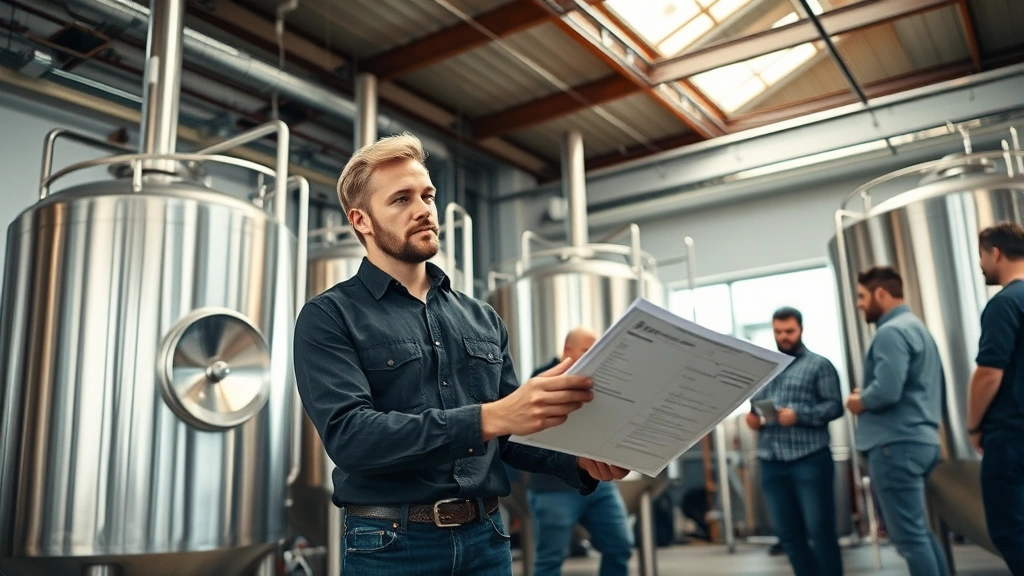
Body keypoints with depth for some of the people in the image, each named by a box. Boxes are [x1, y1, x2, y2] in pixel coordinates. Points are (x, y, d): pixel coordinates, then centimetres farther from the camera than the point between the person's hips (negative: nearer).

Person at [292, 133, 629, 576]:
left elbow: (512, 433, 12)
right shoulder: (328, 318, -6)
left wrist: (580, 460, -9)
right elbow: (348, 434, -20)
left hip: (486, 539, 5)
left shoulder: (482, 319, 9)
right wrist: (488, 418, -29)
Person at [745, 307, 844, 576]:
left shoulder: (819, 365, 3)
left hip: (809, 460, -5)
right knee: (788, 533, 10)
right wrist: (752, 418, -3)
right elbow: (755, 405, 20)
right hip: (771, 464, 5)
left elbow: (834, 405, -6)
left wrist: (798, 415, -19)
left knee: (820, 530, 0)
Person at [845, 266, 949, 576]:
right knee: (919, 530, 19)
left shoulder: (891, 332, -14)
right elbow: (935, 385, 21)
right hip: (919, 439, 11)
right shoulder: (916, 326, 18)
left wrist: (859, 401, -6)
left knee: (909, 536, -4)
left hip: (896, 445, -11)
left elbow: (886, 391, -26)